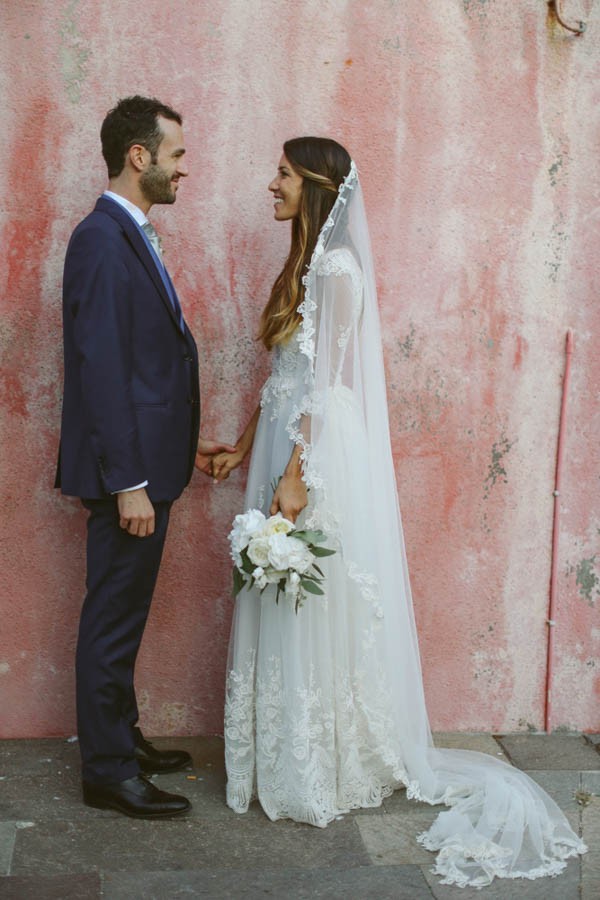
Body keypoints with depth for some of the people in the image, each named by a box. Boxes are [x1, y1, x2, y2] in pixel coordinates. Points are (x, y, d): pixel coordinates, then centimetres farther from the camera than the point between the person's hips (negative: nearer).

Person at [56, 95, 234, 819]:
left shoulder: (131, 237, 14)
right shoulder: (102, 240, -17)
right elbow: (101, 368, -22)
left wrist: (181, 444, 19)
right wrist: (129, 482, -23)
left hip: (146, 461, 10)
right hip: (128, 470, -10)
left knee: (122, 616, 19)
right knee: (113, 617, 2)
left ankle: (121, 738, 34)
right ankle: (108, 771, 15)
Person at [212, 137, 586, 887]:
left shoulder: (337, 268, -13)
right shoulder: (304, 264, 14)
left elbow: (323, 384, -18)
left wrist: (295, 476, -20)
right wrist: (244, 448, 20)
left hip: (321, 454, -9)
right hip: (286, 440, 9)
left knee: (319, 610, 1)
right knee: (284, 614, 14)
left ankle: (321, 771, 16)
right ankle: (288, 758, 27)